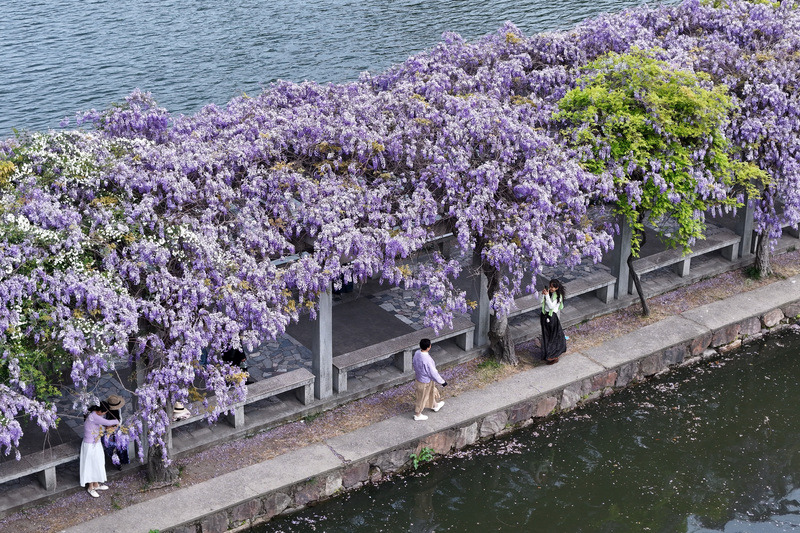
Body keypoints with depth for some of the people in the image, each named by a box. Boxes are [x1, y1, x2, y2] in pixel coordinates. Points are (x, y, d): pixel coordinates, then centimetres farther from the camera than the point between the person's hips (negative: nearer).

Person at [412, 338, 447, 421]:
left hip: (418, 376, 8)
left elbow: (413, 362, 5)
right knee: (421, 398, 16)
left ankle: (435, 406, 58)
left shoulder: (417, 353, -16)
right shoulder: (427, 360, -40)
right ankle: (417, 415, 38)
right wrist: (442, 382, -13)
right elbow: (433, 373, -29)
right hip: (425, 382, -8)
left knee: (432, 392, 32)